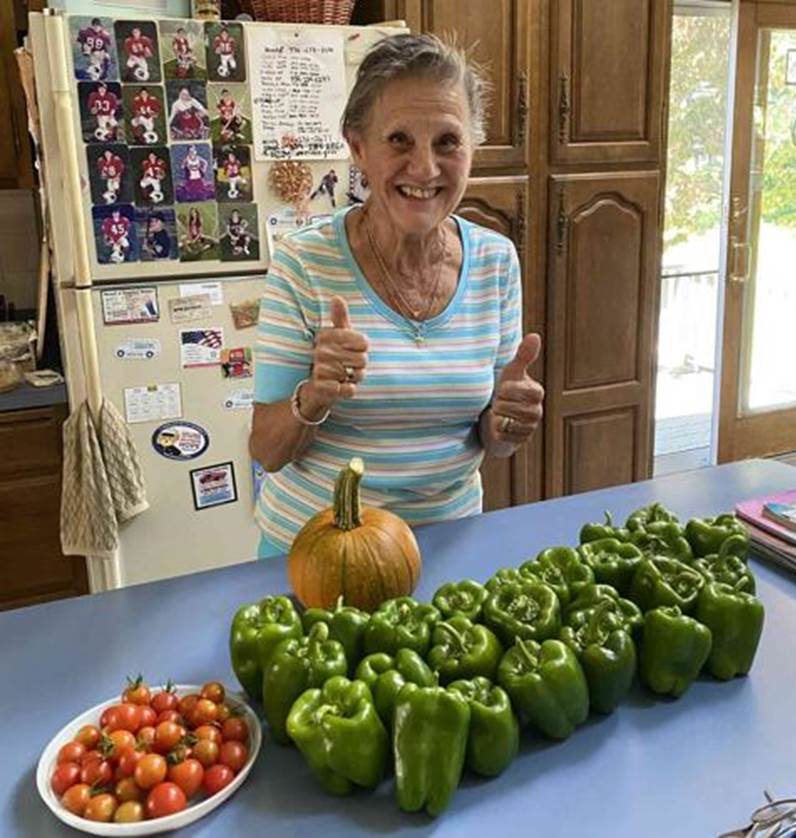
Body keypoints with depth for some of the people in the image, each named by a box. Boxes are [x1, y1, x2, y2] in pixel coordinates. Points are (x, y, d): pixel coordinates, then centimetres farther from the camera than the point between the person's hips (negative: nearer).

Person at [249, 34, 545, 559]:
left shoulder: (497, 261, -7)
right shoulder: (303, 263, -17)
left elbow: (491, 444, 1)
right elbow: (267, 451, -13)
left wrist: (506, 422, -21)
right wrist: (315, 397, -32)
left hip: (448, 538, 3)